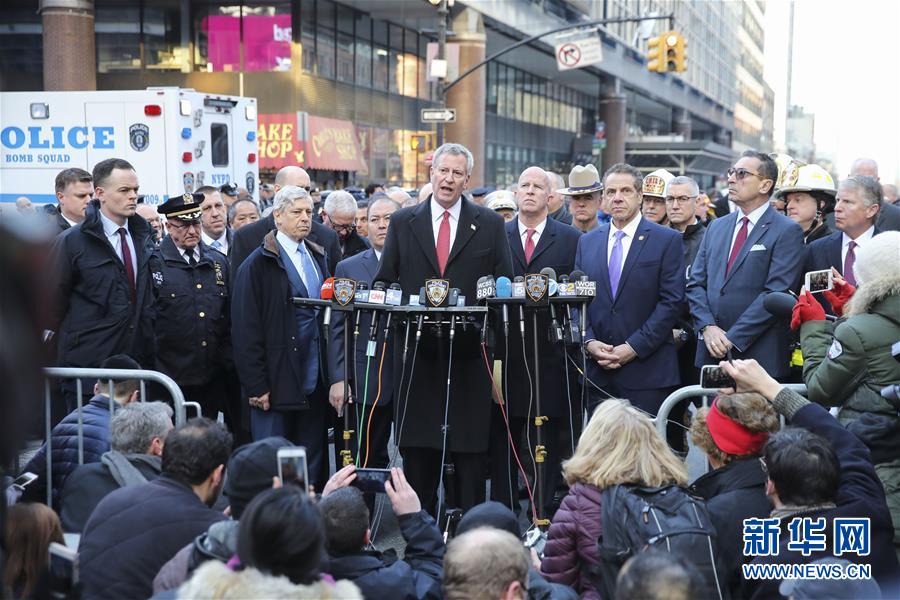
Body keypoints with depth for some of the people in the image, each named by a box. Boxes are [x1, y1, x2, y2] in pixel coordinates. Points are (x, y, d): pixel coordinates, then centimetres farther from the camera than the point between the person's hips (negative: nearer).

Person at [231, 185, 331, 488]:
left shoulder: (318, 258, 14)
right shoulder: (258, 265, -6)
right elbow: (246, 330, -9)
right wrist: (256, 385, -13)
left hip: (314, 381, 6)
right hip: (277, 382, -6)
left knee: (312, 466, 9)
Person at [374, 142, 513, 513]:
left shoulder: (490, 225, 7)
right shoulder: (403, 222, 9)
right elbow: (383, 281, 11)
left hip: (469, 348, -1)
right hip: (418, 347, 1)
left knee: (469, 448, 2)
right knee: (416, 446, 5)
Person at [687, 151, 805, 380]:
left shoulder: (787, 231, -4)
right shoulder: (716, 227, 16)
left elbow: (776, 294, -13)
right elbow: (696, 284, 12)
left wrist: (732, 338, -15)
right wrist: (708, 327, -5)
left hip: (759, 355, -5)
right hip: (710, 353, 5)